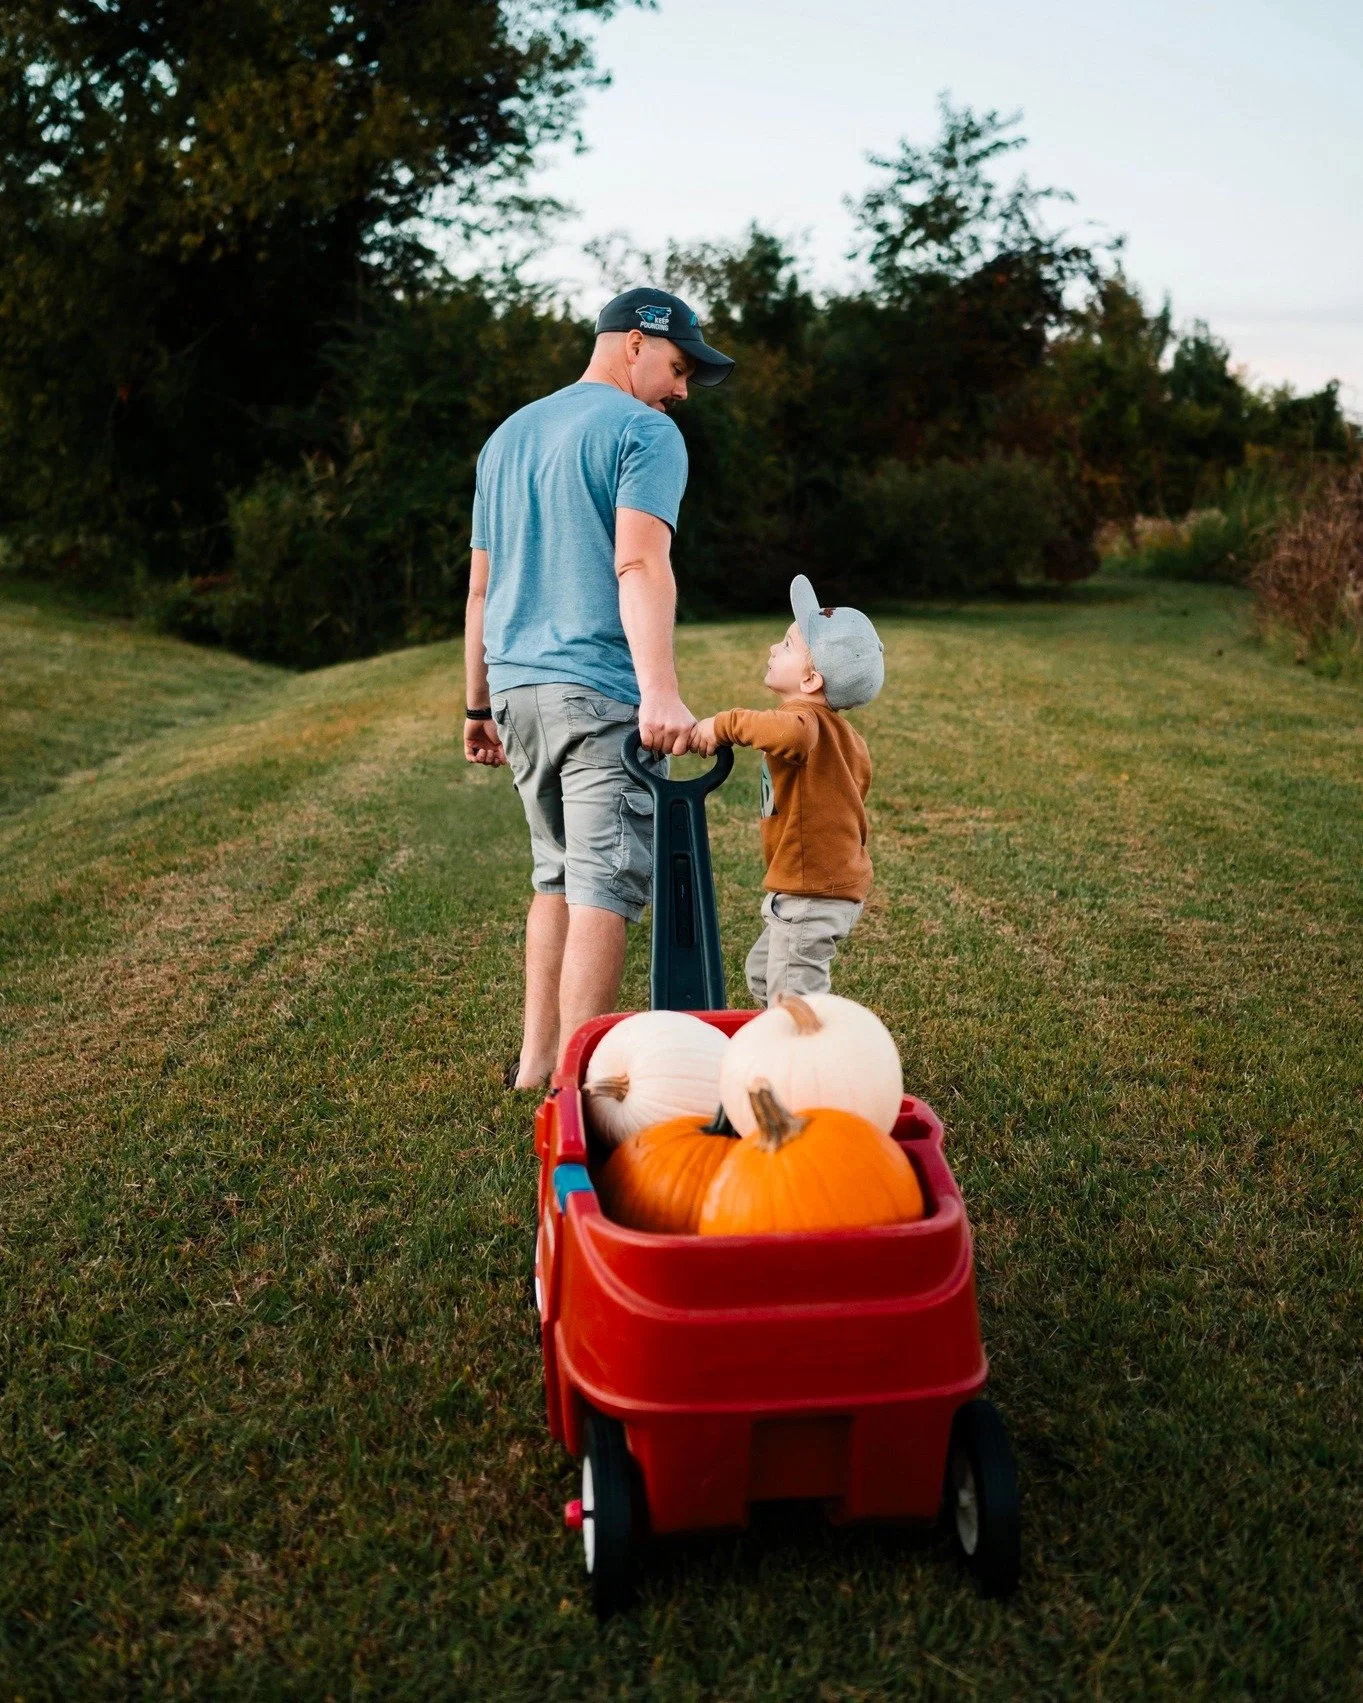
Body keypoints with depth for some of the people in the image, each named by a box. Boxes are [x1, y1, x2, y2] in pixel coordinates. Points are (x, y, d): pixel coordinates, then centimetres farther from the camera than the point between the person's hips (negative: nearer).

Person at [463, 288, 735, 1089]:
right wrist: (661, 693, -28)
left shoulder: (509, 434, 22)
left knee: (559, 875, 16)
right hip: (599, 691, -8)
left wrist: (479, 705, 25)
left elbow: (482, 583, 22)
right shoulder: (644, 431, -2)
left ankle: (536, 1060, 19)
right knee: (605, 888, -5)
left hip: (516, 687, 8)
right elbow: (640, 564, -18)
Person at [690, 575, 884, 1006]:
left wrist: (725, 724, -35)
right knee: (762, 974, 24)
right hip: (839, 879, 11)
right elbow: (855, 786, 23)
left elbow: (788, 733, -47)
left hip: (811, 890, -11)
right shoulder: (840, 732, 11)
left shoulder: (805, 721, -22)